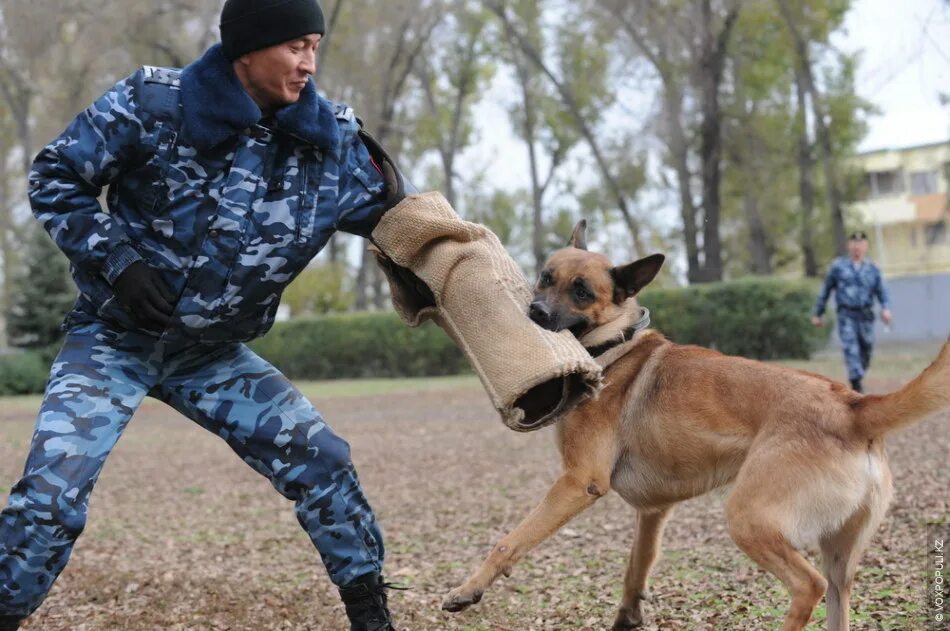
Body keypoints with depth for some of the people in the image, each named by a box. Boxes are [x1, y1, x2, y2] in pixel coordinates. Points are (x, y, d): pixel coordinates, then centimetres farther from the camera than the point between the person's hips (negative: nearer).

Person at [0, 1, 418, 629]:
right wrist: (116, 258, -22)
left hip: (213, 354, 4)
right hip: (113, 340, -3)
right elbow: (56, 177, -9)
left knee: (321, 458, -6)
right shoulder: (153, 102, -18)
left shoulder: (331, 138, -8)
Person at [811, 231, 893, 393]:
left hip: (865, 316, 3)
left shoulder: (872, 269, 8)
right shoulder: (838, 266, 5)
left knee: (866, 350, 10)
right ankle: (857, 383, -25)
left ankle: (858, 377, 34)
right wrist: (817, 313, 13)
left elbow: (882, 292, 2)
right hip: (846, 316, -2)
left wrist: (886, 308, -19)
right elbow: (826, 290, 11)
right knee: (851, 349, -18)